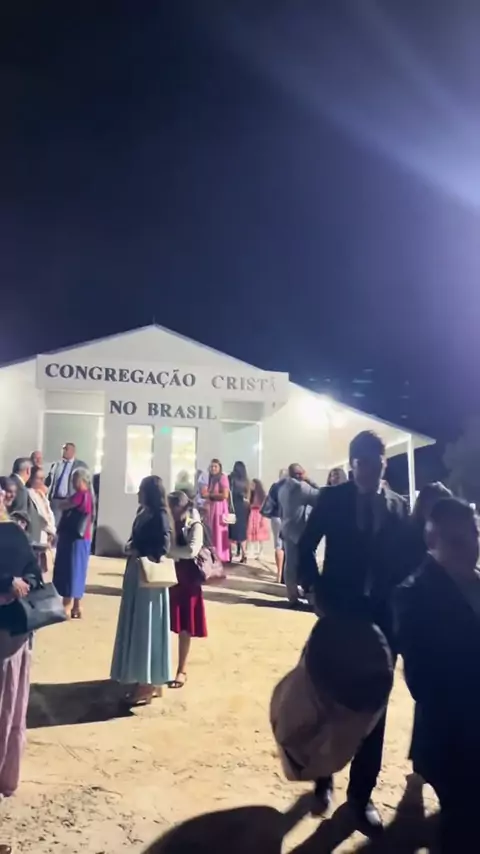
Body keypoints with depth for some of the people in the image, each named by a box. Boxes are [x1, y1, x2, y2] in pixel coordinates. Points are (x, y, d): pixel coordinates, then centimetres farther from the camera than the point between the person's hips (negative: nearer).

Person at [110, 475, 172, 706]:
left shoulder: (160, 516, -16)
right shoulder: (143, 513, 8)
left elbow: (162, 549, -21)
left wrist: (138, 552, -11)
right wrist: (131, 547, -5)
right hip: (136, 575, 9)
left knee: (146, 628, 0)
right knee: (137, 627, 14)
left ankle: (149, 684, 13)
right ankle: (146, 681, 26)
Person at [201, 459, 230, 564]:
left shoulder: (223, 478, -8)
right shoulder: (211, 478, 15)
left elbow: (225, 495, -18)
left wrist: (209, 495, -12)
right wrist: (205, 493, 0)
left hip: (219, 508, -7)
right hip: (211, 508, 8)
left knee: (219, 533, -5)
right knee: (211, 532, 6)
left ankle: (221, 556, 1)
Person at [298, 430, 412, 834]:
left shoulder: (400, 506, 1)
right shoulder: (332, 499, -4)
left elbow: (408, 560, 4)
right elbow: (306, 547, -1)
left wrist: (396, 596, -9)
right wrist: (315, 590, -10)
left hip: (381, 616, 2)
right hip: (338, 612, -1)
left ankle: (362, 793, 29)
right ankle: (324, 777, 36)